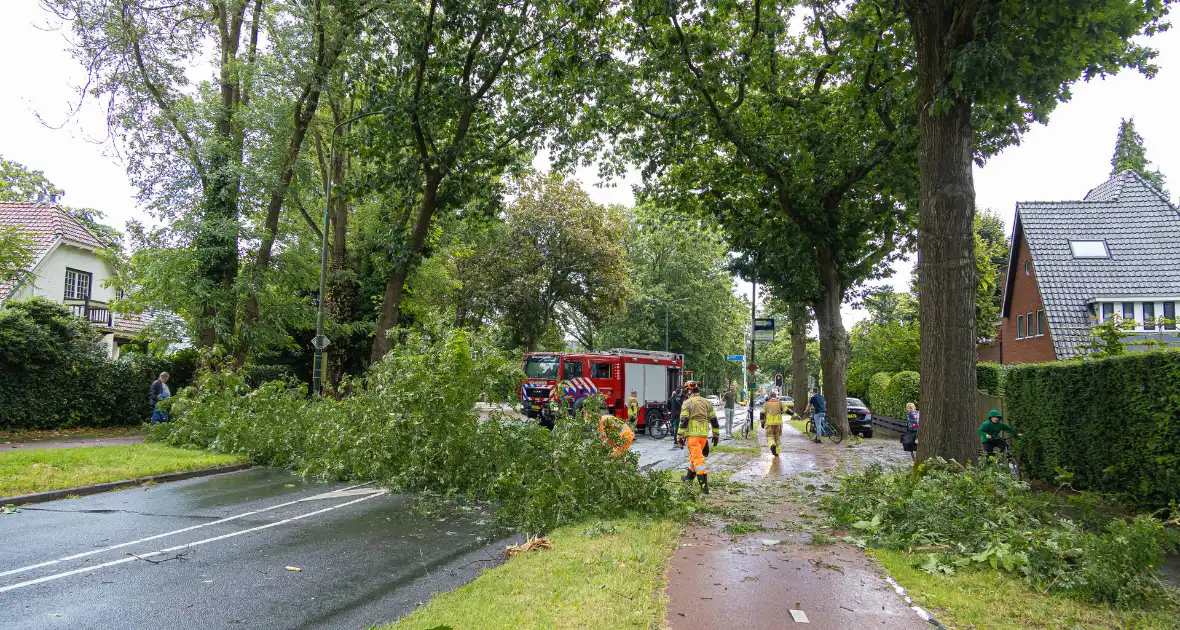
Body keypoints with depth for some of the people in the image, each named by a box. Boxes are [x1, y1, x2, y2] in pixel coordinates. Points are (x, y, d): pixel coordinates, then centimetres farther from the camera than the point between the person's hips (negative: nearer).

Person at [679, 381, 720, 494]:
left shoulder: (688, 403, -6)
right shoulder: (706, 402, 11)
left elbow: (684, 421, -12)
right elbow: (713, 419, 13)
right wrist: (716, 434, 20)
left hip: (693, 434, -6)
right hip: (704, 434, 6)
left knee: (697, 458, -7)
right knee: (696, 455, 23)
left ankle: (704, 486, -13)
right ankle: (689, 477, 41)